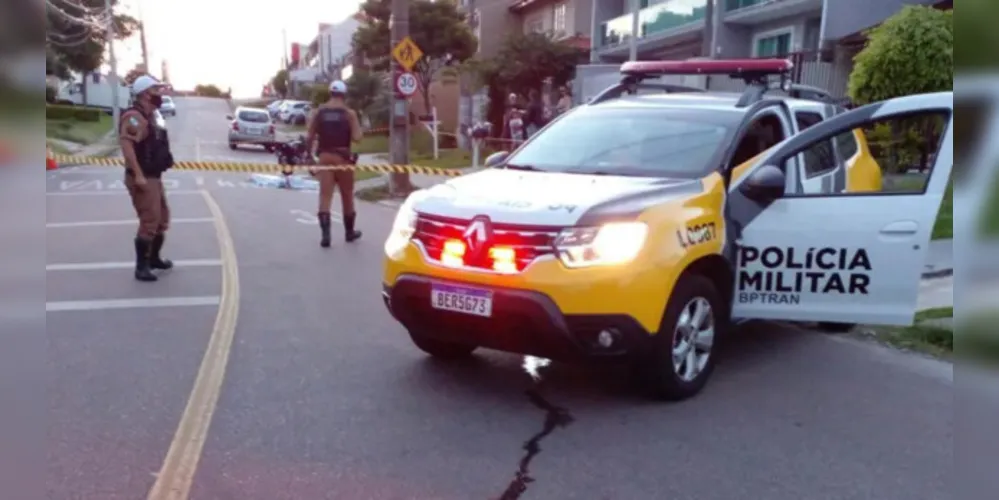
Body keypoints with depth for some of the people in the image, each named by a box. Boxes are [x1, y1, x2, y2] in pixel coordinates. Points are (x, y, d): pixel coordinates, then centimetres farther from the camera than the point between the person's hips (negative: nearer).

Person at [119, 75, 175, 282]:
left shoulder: (151, 115, 15)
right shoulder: (134, 117, -17)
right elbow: (126, 144, -28)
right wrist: (138, 175, -31)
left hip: (154, 177, 10)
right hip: (142, 178, -10)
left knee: (162, 218, 18)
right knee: (149, 221, -10)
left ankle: (154, 258, 33)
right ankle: (141, 267, -2)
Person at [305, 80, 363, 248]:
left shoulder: (318, 112, 4)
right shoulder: (349, 113, -4)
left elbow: (310, 137, 1)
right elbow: (357, 138, -11)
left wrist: (309, 154, 13)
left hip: (324, 156, 2)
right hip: (343, 157, -1)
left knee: (325, 195, -1)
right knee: (347, 195, 13)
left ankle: (325, 234, -14)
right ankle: (349, 232, 25)